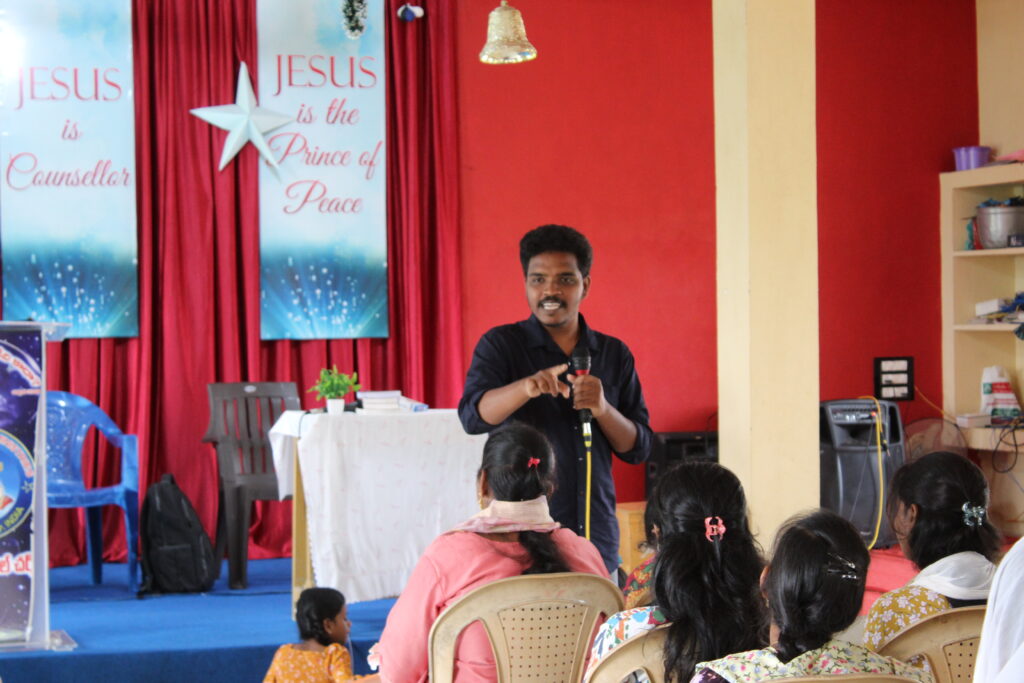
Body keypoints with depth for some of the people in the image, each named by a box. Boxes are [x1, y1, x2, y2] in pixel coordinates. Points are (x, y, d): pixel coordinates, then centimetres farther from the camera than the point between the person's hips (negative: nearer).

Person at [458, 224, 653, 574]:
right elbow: (473, 417, -16)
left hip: (597, 535, 3)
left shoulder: (614, 354, 11)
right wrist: (528, 387, -35)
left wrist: (603, 410, -12)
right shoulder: (500, 345, 1)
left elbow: (639, 449, 9)